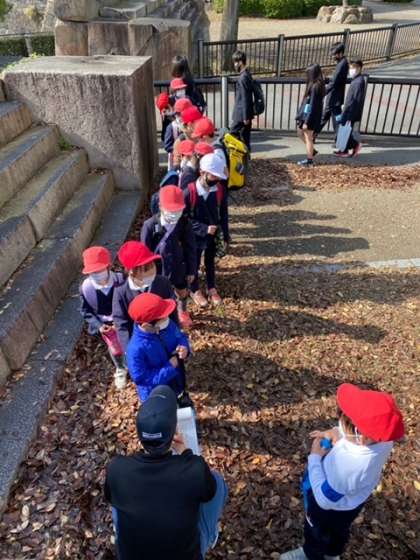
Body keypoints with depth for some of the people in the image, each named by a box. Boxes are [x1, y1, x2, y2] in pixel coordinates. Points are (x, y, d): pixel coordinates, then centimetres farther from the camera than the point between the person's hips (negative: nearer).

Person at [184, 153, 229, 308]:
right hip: (195, 236, -3)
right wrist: (204, 229, -26)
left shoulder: (220, 190, -13)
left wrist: (225, 236, 1)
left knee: (210, 262, 22)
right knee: (194, 264, 17)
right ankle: (195, 291, 40)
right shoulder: (189, 192, -25)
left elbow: (223, 215, -2)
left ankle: (212, 289, 44)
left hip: (213, 235, 3)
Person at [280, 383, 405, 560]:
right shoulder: (383, 438, -30)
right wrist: (338, 434, -21)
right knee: (339, 529, 37)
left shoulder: (347, 464, -50)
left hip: (332, 508, -6)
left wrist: (314, 457, -27)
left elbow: (325, 499, -33)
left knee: (315, 534, 29)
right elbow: (356, 438, -5)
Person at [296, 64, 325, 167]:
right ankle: (312, 151, 31)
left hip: (310, 117, -10)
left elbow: (312, 106, -23)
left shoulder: (315, 87, -21)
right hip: (306, 114, 10)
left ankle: (309, 160, 14)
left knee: (308, 138, 2)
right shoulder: (317, 85, 8)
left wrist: (306, 122, -22)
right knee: (300, 132, 22)